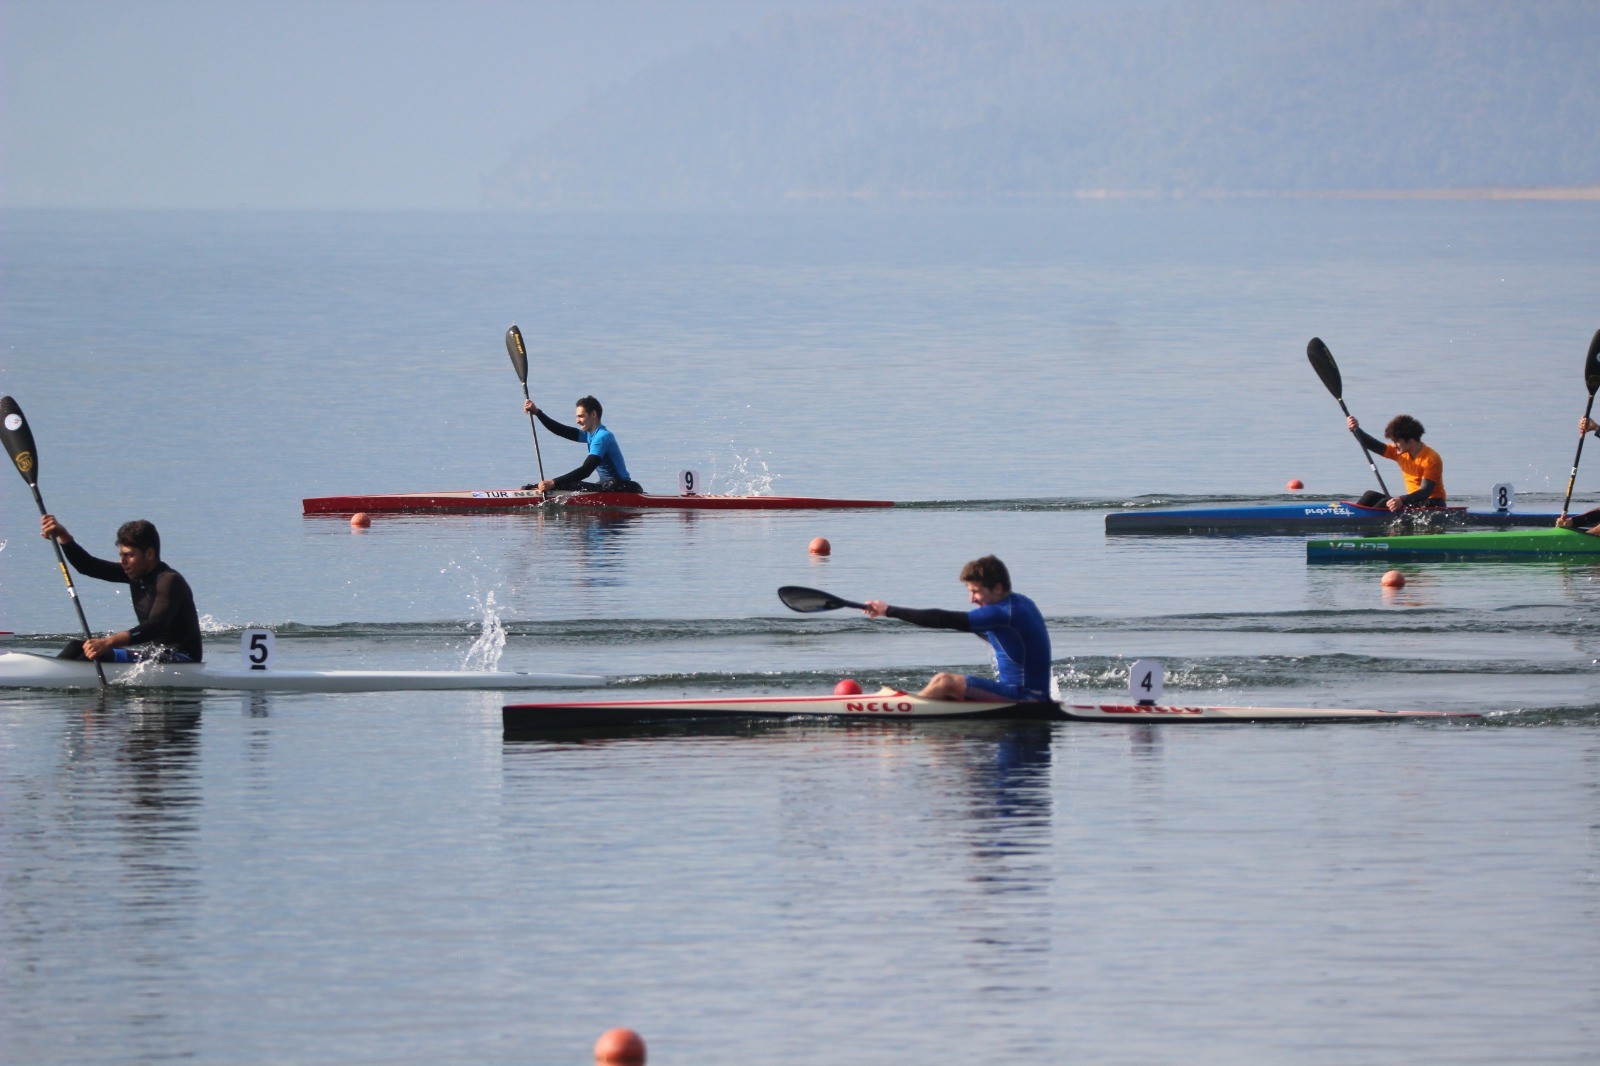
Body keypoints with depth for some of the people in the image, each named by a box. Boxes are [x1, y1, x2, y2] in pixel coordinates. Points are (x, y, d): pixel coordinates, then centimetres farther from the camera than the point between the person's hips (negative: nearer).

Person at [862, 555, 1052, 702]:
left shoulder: (1002, 613, -19)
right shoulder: (1022, 603, 11)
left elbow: (944, 620, -21)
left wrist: (889, 611, -19)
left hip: (1026, 697, -10)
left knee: (945, 682, -17)